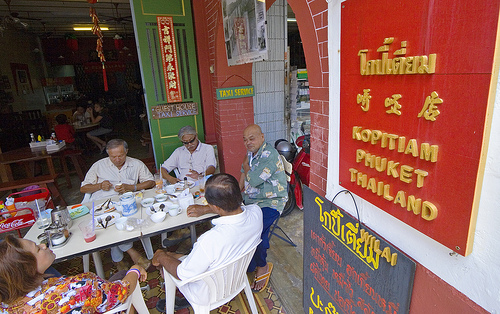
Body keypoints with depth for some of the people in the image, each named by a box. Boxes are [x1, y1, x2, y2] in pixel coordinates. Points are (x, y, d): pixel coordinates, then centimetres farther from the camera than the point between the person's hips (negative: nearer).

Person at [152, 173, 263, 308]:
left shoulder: (210, 240, -42)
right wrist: (204, 209, 8)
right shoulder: (256, 212, -24)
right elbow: (232, 208, 1)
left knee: (162, 257, 16)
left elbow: (183, 275, -23)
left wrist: (161, 257, -7)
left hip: (207, 296, -5)